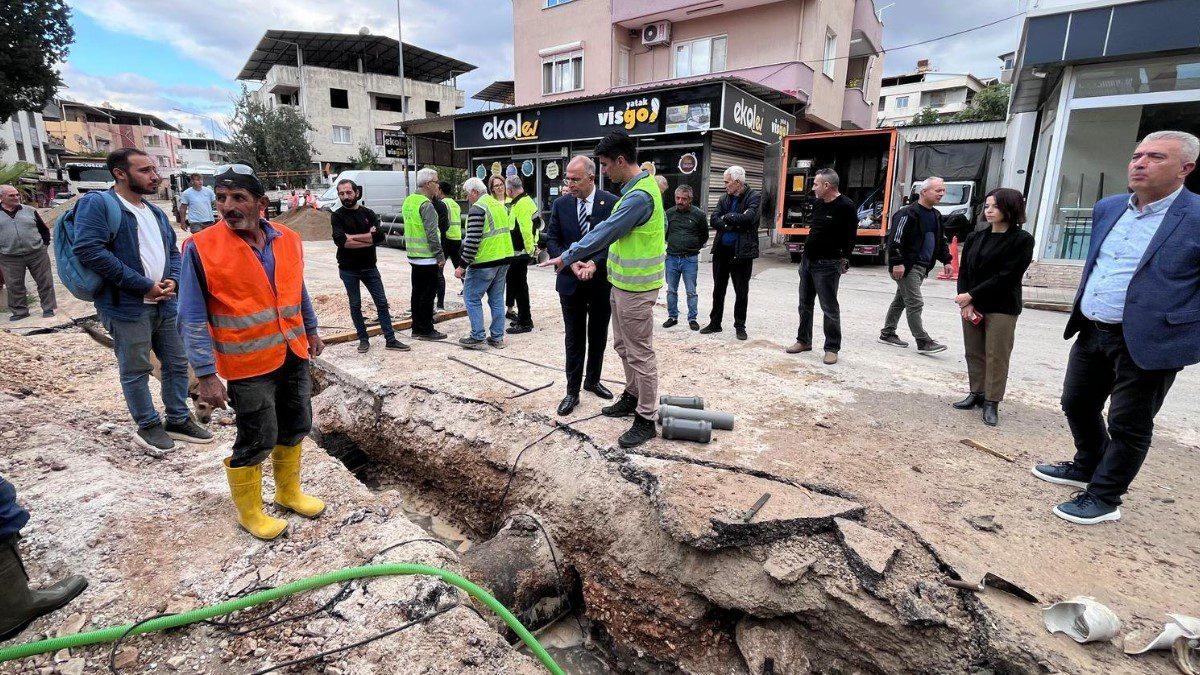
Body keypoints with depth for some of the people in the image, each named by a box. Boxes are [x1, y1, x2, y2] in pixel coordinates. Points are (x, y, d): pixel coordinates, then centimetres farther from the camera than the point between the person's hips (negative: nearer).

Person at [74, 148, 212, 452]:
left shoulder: (156, 213, 16)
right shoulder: (97, 204, -9)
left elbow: (173, 251, 21)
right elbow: (89, 250, -19)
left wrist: (173, 280, -2)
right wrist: (143, 285, -18)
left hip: (165, 304, 7)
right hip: (127, 307, -7)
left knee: (177, 364, 12)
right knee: (136, 371, 6)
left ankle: (178, 420, 26)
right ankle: (148, 426, 21)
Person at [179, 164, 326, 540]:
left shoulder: (289, 240, 1)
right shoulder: (201, 248, -13)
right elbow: (193, 319, -12)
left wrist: (311, 330, 21)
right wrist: (207, 375, -15)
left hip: (294, 355, 5)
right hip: (249, 365, -5)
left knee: (295, 429, 18)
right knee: (257, 441, 4)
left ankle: (288, 493, 40)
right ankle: (249, 513, 28)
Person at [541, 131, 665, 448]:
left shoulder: (639, 195, -21)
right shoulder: (637, 187, 12)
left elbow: (605, 232, -19)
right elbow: (612, 232, 16)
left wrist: (566, 258, -9)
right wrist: (592, 261, 12)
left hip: (636, 288, -10)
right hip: (623, 283, 10)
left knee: (640, 353, -1)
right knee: (624, 346, 20)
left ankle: (646, 420, 10)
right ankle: (633, 397, 37)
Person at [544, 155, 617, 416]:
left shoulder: (612, 203, -7)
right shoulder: (560, 204, 0)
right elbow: (552, 240, 1)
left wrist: (594, 262, -22)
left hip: (601, 281, 0)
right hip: (570, 281, 1)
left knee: (598, 336, 14)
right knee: (574, 338, 6)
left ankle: (592, 380, 33)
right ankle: (572, 390, 15)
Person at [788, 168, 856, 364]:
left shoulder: (846, 206, -14)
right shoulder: (817, 204, 10)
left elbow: (850, 237, -12)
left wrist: (844, 259, -15)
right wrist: (806, 254, 17)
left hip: (827, 264, -8)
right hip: (807, 260, 8)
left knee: (829, 307, -1)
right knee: (805, 304, 15)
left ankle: (832, 348, 9)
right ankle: (804, 341, 28)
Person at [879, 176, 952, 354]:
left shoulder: (936, 215, 16)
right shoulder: (908, 213, -12)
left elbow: (941, 241, 25)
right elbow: (895, 239, -18)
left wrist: (946, 260, 17)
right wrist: (897, 263, -23)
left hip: (922, 267, 9)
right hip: (907, 266, -9)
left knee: (900, 301, 15)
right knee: (915, 303, -8)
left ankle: (887, 334, 24)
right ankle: (923, 342, -5)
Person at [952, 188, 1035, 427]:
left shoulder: (1022, 240, -4)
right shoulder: (975, 238, 10)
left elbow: (1006, 276, -12)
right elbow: (964, 271, 5)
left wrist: (971, 295, -15)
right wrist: (966, 303, -9)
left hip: (1002, 308, -4)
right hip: (972, 305, 5)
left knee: (996, 356, -2)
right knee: (974, 352, 10)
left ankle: (992, 402, 4)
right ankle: (976, 393, 22)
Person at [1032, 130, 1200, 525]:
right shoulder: (1107, 208, 6)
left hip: (1147, 342, -7)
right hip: (1092, 333, 7)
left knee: (1127, 426, 7)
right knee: (1077, 405, 20)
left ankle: (1103, 498, 21)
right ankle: (1087, 467, 41)